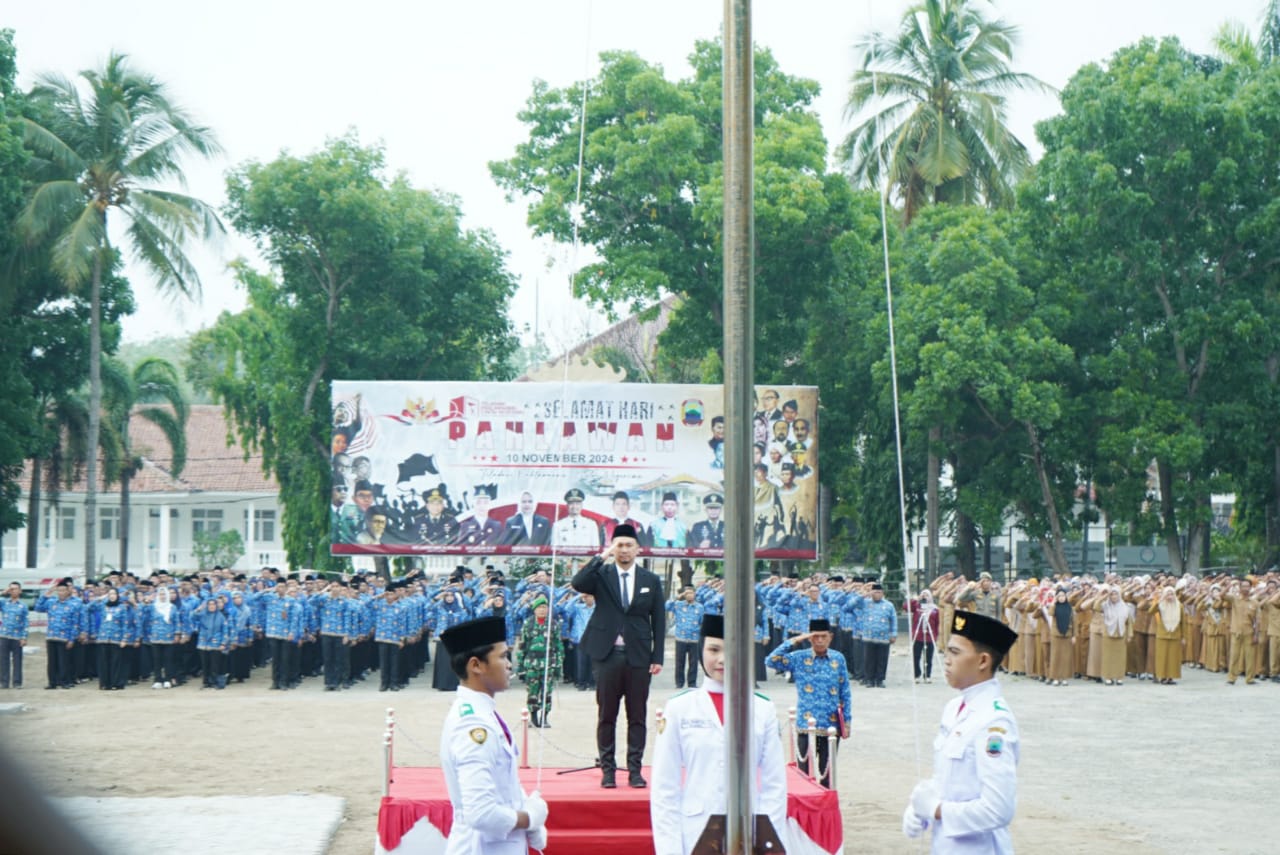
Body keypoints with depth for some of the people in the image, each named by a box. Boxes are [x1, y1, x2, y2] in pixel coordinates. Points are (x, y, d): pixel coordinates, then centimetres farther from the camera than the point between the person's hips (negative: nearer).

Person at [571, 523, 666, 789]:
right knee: (606, 716, 3)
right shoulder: (602, 575, 5)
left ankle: (634, 769, 8)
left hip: (639, 657, 1)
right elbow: (577, 584, -16)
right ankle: (607, 769, 8)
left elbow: (659, 622, 8)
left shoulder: (651, 581, 8)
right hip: (607, 655, -1)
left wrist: (657, 657, 1)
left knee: (637, 716, 3)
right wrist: (602, 557, -18)